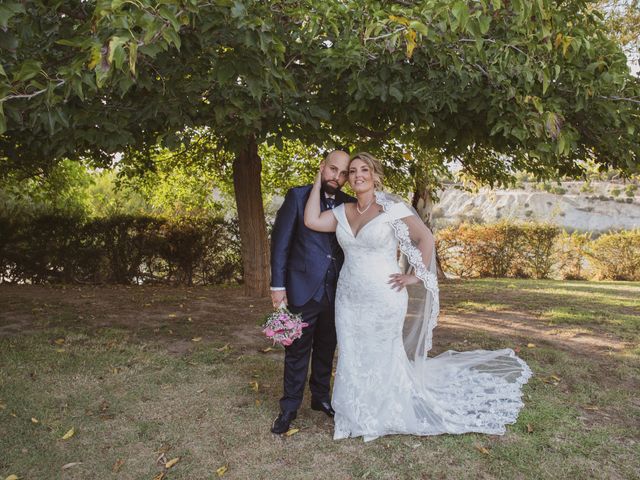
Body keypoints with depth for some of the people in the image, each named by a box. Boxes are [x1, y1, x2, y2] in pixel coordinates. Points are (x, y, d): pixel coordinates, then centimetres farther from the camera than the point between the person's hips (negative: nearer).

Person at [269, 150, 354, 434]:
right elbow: (280, 241, -6)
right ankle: (289, 407, 22)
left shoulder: (349, 205, 4)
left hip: (336, 291, 3)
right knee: (297, 350, 7)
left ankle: (321, 397, 34)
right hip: (303, 290, -3)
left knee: (326, 349, 16)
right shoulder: (298, 196, -5)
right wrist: (278, 285, -9)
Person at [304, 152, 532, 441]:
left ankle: (385, 417, 33)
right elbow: (311, 221, -8)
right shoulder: (343, 212, 5)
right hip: (349, 299, 4)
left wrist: (416, 276, -10)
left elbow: (426, 238, -8)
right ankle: (356, 417, 31)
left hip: (383, 300, -4)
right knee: (352, 360, 12)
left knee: (382, 359, 11)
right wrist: (319, 180, -2)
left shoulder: (391, 208, -9)